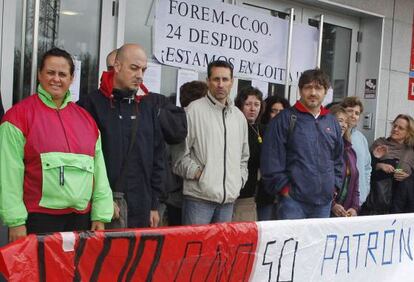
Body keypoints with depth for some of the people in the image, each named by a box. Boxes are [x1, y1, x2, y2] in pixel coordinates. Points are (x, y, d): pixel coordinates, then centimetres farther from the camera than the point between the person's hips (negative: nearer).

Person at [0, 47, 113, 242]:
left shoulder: (85, 117, 12)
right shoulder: (19, 115, -2)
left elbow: (98, 169, 11)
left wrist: (100, 215, 6)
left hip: (81, 219, 5)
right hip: (38, 218, -4)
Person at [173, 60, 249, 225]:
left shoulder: (239, 116, 16)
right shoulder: (195, 109, -5)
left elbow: (244, 156, 26)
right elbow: (179, 151, -7)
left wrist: (240, 178, 13)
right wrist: (196, 171, -14)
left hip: (229, 198, 6)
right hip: (199, 195, -6)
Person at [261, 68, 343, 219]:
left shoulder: (332, 122, 14)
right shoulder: (285, 119, -3)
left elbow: (338, 159, 22)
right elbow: (271, 159, -8)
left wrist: (334, 185, 12)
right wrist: (283, 187, -10)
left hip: (324, 201, 5)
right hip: (293, 199, -5)